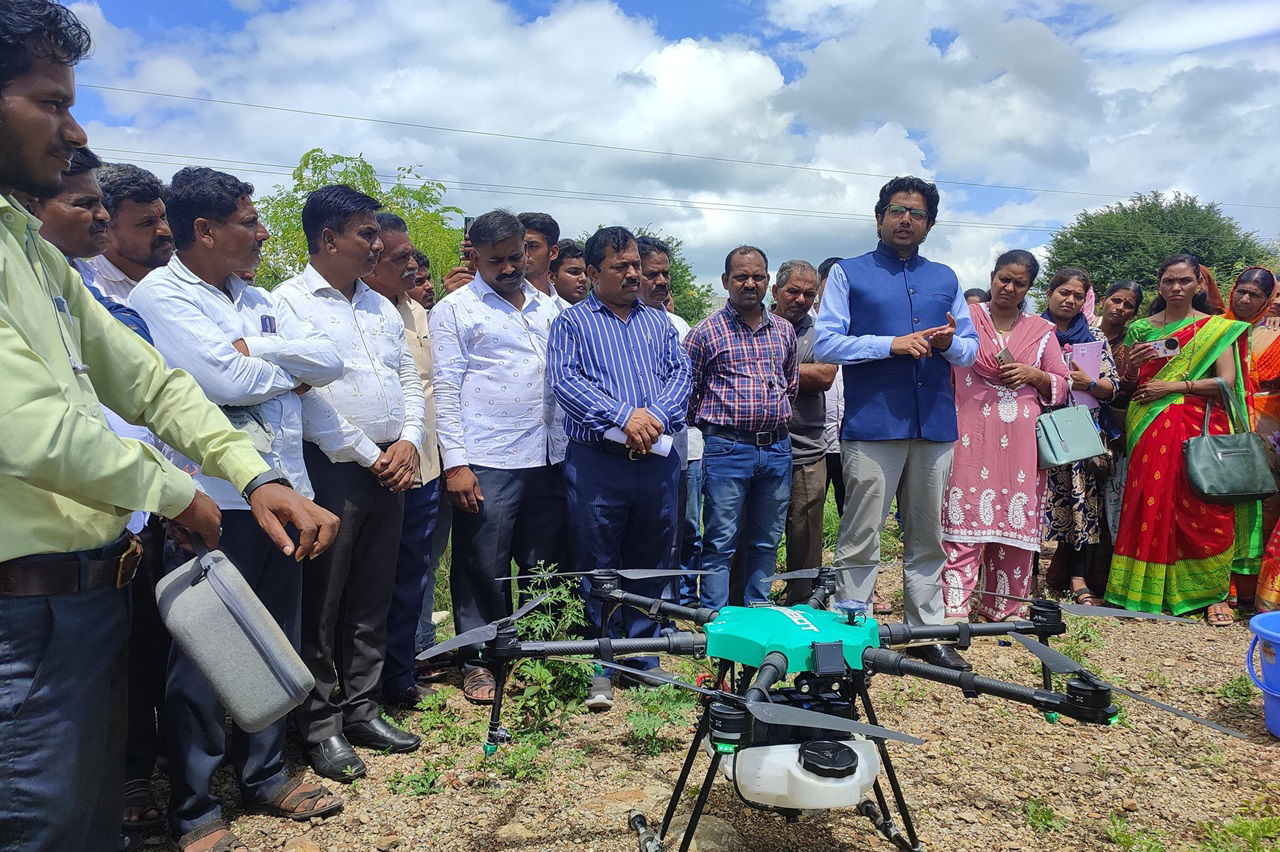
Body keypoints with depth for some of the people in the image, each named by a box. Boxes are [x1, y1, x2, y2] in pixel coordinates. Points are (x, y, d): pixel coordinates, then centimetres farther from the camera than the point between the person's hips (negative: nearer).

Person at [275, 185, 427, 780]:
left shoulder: (382, 307, 16)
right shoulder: (290, 302, -6)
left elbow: (409, 380, 17)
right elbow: (304, 396, -13)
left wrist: (409, 442, 0)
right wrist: (369, 457, -11)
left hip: (390, 469, 7)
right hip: (332, 469, -6)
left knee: (371, 598, 13)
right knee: (320, 603, 3)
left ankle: (361, 708, 25)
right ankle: (320, 725, 16)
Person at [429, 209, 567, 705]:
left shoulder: (547, 308, 16)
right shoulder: (455, 310, 1)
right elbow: (447, 389, -4)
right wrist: (455, 462, -12)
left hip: (547, 458, 5)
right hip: (486, 463, -4)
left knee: (544, 565, 11)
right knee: (483, 569, 3)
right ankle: (477, 662, 18)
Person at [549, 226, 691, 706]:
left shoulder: (658, 321, 18)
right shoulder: (572, 322, 7)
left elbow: (681, 373, 7)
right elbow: (564, 380, -8)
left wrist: (656, 415, -13)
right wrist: (623, 417, -18)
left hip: (657, 461, 4)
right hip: (596, 461, -3)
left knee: (651, 563, 11)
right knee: (596, 568, 2)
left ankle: (644, 656, 24)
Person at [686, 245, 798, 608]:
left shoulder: (784, 331, 12)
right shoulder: (706, 332, -2)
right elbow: (687, 392, 2)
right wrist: (715, 422, 6)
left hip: (777, 449, 5)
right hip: (727, 449, -5)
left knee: (767, 542, 13)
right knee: (720, 543, 0)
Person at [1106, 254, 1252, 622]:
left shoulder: (1218, 329, 7)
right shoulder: (1142, 328, 13)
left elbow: (1227, 381, -4)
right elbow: (1128, 385, 15)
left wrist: (1173, 386, -11)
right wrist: (1133, 365, -6)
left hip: (1201, 427, -1)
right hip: (1150, 429, 2)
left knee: (1206, 508, -5)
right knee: (1149, 505, -2)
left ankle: (1214, 593, 5)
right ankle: (1148, 587, 6)